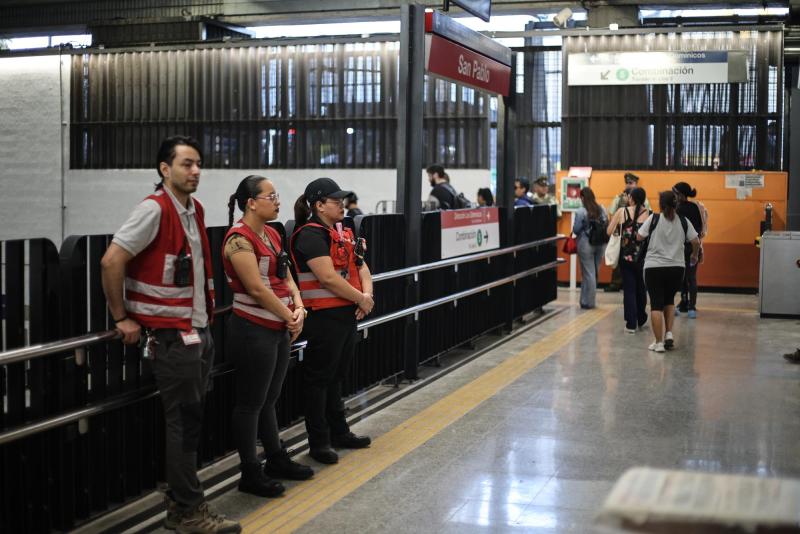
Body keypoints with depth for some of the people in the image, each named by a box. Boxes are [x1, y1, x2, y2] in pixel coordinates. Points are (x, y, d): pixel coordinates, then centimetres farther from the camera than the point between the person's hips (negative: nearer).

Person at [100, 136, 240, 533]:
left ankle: (179, 502, 25)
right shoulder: (154, 209, -16)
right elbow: (111, 261, -20)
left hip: (199, 331, 8)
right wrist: (122, 318, -15)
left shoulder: (194, 210, 10)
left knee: (190, 419, 14)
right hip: (171, 336, -8)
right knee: (183, 422, -1)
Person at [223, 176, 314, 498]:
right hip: (253, 330, -8)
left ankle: (276, 459, 30)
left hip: (279, 329, 8)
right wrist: (290, 318, -12)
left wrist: (298, 308, -5)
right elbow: (257, 288, -20)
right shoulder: (239, 239, -15)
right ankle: (250, 474, 11)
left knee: (269, 399, 19)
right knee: (251, 403, 1)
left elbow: (286, 277, 12)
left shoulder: (271, 234, 12)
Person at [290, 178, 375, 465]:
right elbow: (328, 278, -22)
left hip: (347, 314, 9)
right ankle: (318, 441, 11)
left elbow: (361, 267, 14)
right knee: (319, 378, 2)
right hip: (324, 316, -9)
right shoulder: (311, 235, -15)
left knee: (336, 376, 18)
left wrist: (367, 294, -5)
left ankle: (339, 432, 30)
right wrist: (361, 299, -13)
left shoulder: (343, 233, 13)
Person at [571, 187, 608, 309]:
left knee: (588, 273, 2)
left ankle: (588, 302, 8)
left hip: (586, 244, -5)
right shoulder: (602, 210, 2)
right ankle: (588, 299, 22)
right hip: (601, 244, 5)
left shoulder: (580, 212, -14)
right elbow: (607, 225, 5)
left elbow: (576, 230, -12)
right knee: (595, 272, 13)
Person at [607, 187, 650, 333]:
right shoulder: (649, 214, -7)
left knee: (629, 289, 6)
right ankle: (641, 319, 33)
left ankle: (631, 324, 2)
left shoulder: (622, 211, -5)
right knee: (641, 288, 19)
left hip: (626, 256, 0)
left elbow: (609, 231, -4)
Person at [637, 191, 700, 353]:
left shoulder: (654, 219, -5)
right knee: (669, 301, 23)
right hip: (676, 267, 3)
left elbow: (639, 237, -3)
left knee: (656, 304, 3)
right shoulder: (683, 221, 3)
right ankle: (669, 334, 9)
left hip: (654, 267, -3)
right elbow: (695, 242, 4)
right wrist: (694, 255, 23)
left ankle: (659, 342, 2)